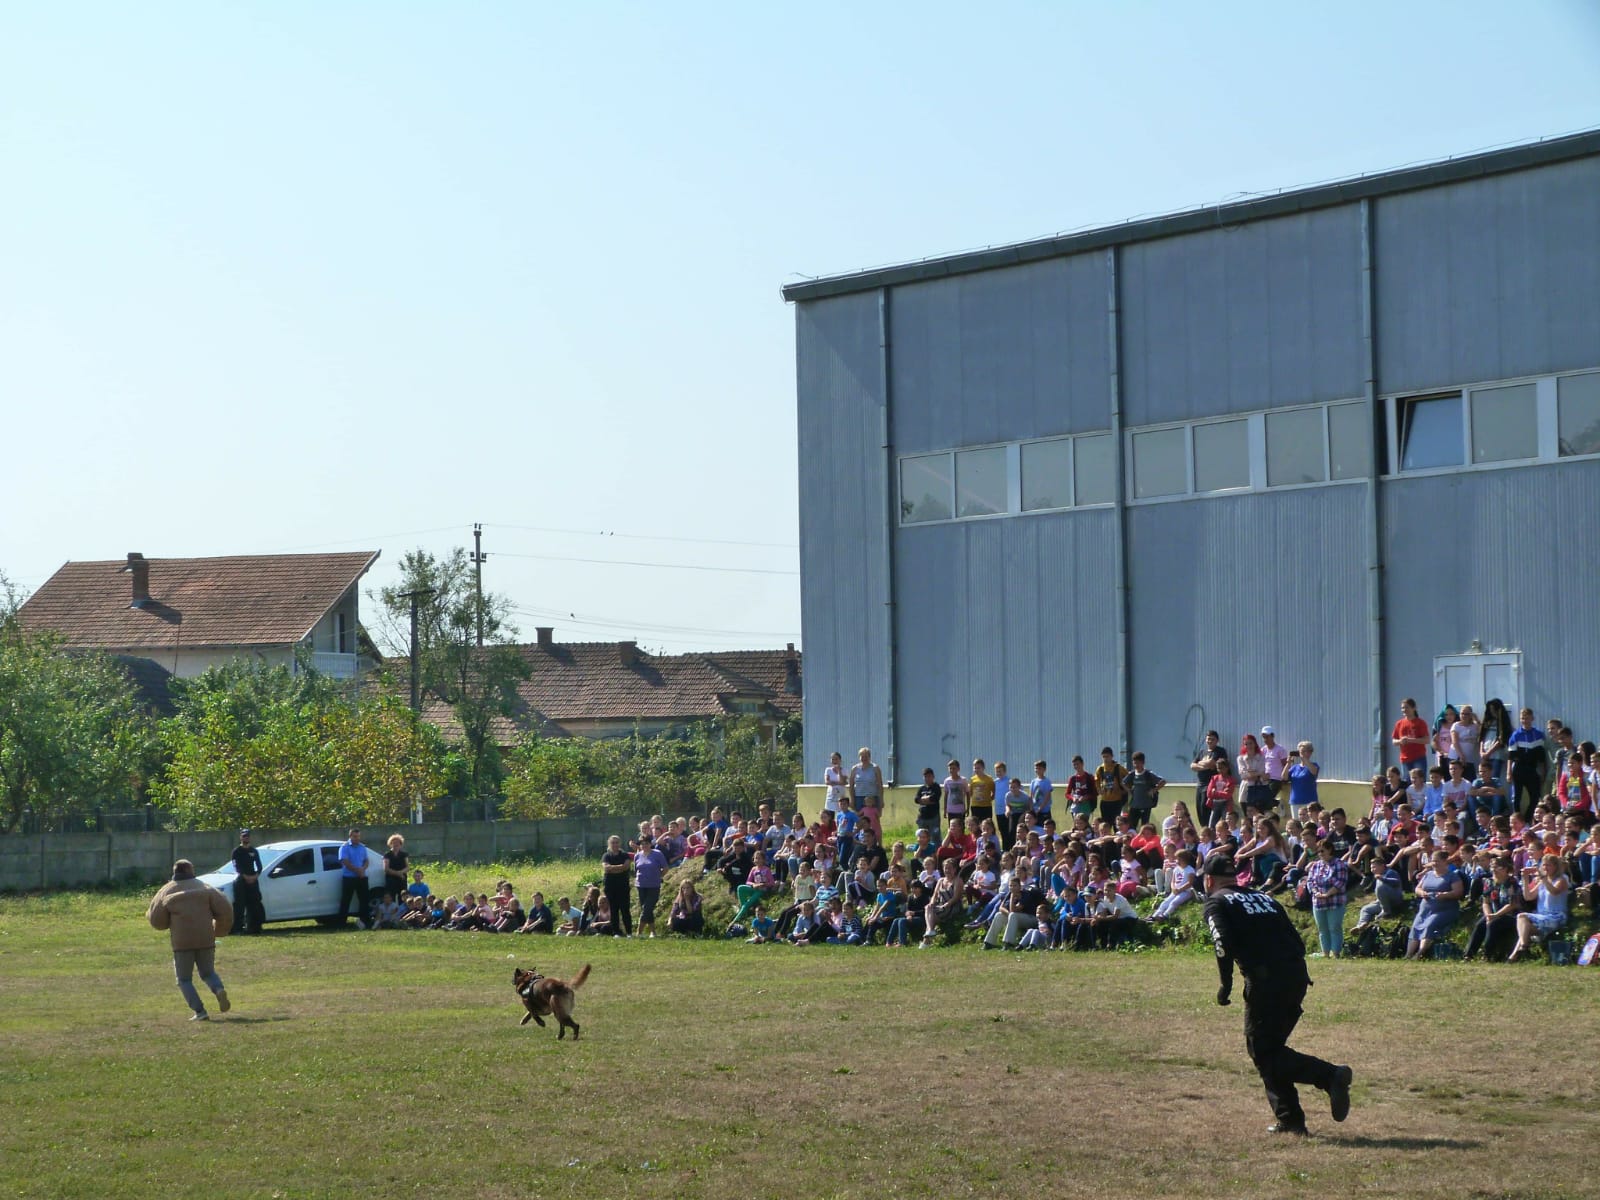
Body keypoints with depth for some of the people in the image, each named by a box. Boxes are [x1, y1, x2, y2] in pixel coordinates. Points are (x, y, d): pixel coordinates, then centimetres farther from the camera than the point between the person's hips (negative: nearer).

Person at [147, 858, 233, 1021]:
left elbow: (156, 920, 4)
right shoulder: (204, 888, 9)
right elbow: (224, 909, 2)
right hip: (206, 940, 2)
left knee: (184, 979, 10)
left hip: (182, 942, -2)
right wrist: (220, 929, 19)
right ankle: (219, 989, -14)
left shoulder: (167, 892, 4)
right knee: (208, 972, 19)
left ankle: (200, 1011, -7)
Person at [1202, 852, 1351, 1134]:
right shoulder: (1263, 897, 27)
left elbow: (1224, 943, -11)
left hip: (1265, 979, -7)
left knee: (1262, 1051, -3)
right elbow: (1297, 942, 20)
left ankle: (1330, 1075, -22)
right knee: (1271, 1046, 18)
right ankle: (1289, 1119, 12)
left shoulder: (1216, 902, 8)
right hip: (1298, 977, 7)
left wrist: (1226, 984, -8)